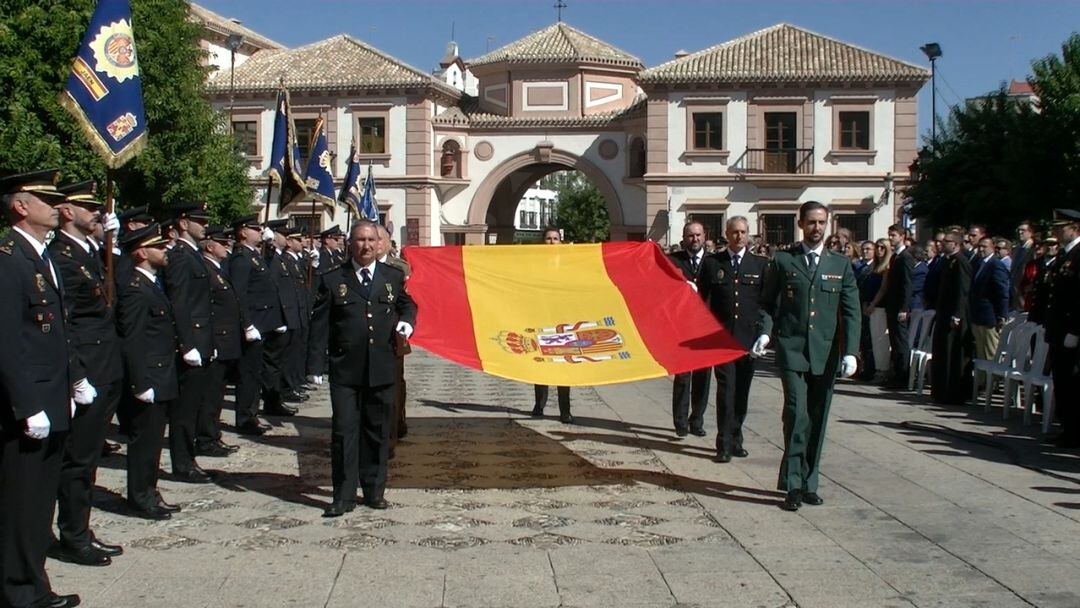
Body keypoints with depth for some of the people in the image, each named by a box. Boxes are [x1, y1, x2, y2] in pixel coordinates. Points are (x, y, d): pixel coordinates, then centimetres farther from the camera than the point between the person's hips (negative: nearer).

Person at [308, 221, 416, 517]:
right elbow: (320, 325, 0)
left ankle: (374, 489, 22)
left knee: (378, 431, 10)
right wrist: (316, 364, -6)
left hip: (382, 369, 2)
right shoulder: (333, 280, 2)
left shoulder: (394, 277, 8)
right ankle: (344, 496, 6)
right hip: (345, 370, -2)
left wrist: (407, 321, 0)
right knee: (344, 431, -2)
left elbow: (407, 304, 24)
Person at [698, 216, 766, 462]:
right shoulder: (711, 263, 5)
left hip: (749, 338, 2)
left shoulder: (760, 265, 7)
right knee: (726, 389, -7)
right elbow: (700, 299, 6)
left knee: (742, 391, 9)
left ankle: (735, 437, 22)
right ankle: (724, 444, -3)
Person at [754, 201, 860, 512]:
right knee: (797, 413, -13)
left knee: (817, 419, 7)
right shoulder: (783, 261, 5)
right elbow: (768, 304, 7)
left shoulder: (841, 265, 9)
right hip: (791, 348, -2)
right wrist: (764, 333, -11)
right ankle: (793, 485, -6)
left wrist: (850, 351, -6)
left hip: (825, 352, 2)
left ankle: (808, 483, 18)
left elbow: (850, 311, 5)